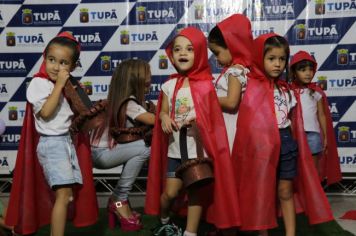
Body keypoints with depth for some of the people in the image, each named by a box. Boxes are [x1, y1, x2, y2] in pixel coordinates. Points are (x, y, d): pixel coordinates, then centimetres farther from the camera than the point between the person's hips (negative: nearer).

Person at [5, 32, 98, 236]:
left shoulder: (66, 85, 13)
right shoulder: (38, 83, -9)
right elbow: (46, 112, -22)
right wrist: (59, 85, -19)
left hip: (68, 141, 8)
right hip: (52, 144, -8)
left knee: (72, 193, 12)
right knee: (64, 194, -15)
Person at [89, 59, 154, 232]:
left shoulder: (128, 100, 6)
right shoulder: (129, 103, -21)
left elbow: (145, 123, -1)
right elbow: (152, 120, -32)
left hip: (108, 150, 9)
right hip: (100, 153, -9)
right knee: (143, 149, -24)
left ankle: (119, 198, 4)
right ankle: (119, 200, -10)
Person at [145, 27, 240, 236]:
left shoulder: (206, 85, -8)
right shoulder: (169, 85, 2)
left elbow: (214, 116, -4)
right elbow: (163, 111, 10)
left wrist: (196, 120, -21)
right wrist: (164, 118, -12)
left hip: (199, 148, -2)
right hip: (175, 148, 3)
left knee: (196, 192, 6)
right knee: (170, 192, 5)